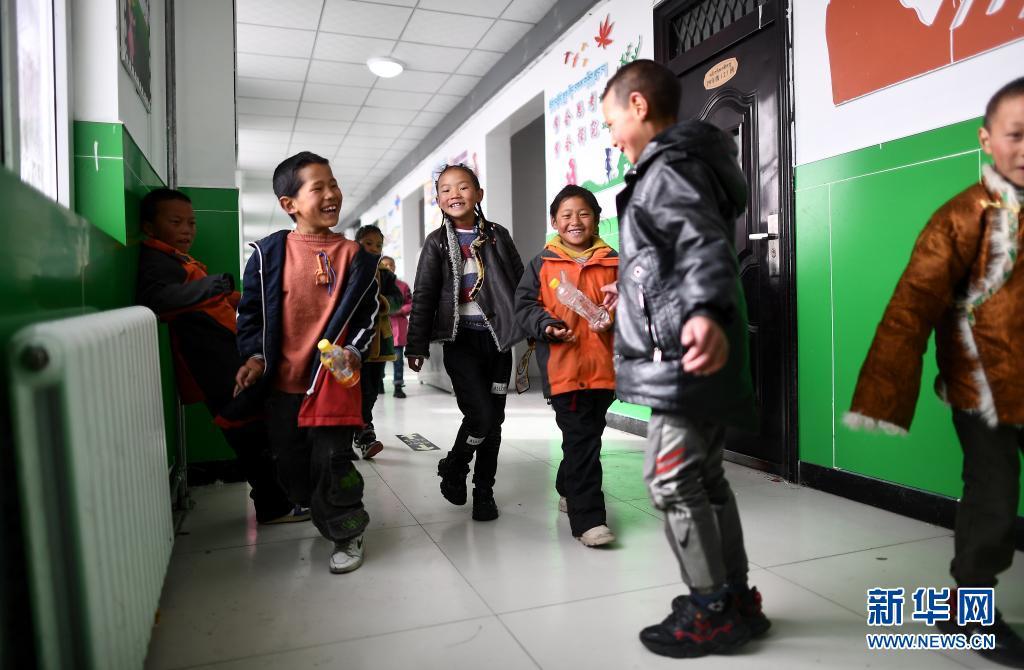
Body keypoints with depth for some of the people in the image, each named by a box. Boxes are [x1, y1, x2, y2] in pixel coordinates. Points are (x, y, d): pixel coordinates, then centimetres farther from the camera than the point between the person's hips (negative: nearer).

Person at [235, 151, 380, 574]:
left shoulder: (354, 255, -1)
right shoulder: (269, 252, -1)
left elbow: (367, 312, 4)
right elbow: (250, 310, 5)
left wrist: (353, 351, -10)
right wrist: (255, 356, -5)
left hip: (334, 380, -2)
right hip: (283, 382, 3)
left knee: (331, 463, -2)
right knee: (291, 464, 15)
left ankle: (348, 535, 18)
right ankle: (320, 517, 40)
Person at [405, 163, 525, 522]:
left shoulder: (498, 235, 8)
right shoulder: (437, 242, 3)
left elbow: (520, 283, 10)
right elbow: (423, 296, 0)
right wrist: (416, 346, -4)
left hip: (498, 337, 3)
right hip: (460, 340, -2)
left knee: (494, 419, 7)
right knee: (481, 415, -13)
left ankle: (484, 490, 24)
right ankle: (453, 468, 16)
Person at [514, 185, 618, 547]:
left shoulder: (612, 263, 8)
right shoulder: (542, 264, 3)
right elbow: (525, 305, 2)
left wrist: (615, 319, -11)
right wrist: (547, 326, -15)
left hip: (603, 366, 4)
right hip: (563, 365, -4)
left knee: (587, 435, 18)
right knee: (581, 440, -6)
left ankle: (569, 489, 41)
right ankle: (588, 518, 1)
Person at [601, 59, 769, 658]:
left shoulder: (668, 170, -11)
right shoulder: (683, 166, 22)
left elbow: (705, 245, -29)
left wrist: (708, 311, -47)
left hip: (685, 358, -11)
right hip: (690, 358, 11)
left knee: (672, 481, -2)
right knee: (705, 478, 15)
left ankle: (713, 614, 11)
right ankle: (736, 600, 27)